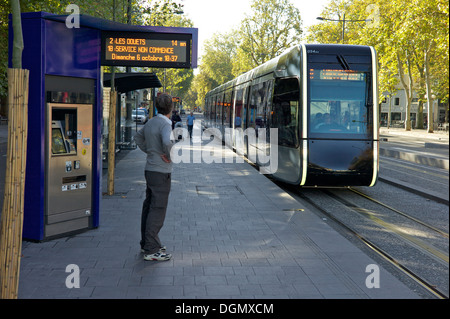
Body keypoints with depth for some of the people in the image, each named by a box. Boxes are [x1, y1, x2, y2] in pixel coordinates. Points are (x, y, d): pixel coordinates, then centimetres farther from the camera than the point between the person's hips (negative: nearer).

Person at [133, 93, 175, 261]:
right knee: (157, 210, -5)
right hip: (161, 173, -9)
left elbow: (138, 137, 26)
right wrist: (169, 156, -19)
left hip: (150, 170, 9)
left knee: (149, 207, 16)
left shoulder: (150, 122, 10)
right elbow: (167, 142, -37)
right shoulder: (165, 124, -17)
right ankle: (151, 250, -3)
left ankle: (146, 243, 27)